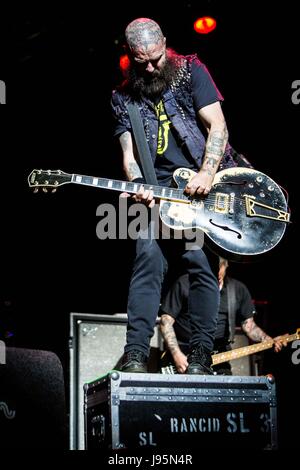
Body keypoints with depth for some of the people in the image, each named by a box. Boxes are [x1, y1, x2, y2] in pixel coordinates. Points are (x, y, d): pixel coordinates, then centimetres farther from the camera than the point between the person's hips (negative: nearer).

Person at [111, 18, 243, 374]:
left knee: (200, 259, -13)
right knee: (148, 255, -17)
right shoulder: (123, 97, 11)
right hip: (161, 189, 2)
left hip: (208, 185, -2)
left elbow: (217, 126, -3)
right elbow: (129, 151, 6)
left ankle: (200, 355, -6)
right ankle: (136, 353, -21)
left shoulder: (190, 70, 5)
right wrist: (138, 185, -16)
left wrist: (206, 174, -17)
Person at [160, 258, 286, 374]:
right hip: (183, 356, -3)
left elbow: (248, 325, 14)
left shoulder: (238, 289, 10)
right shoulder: (184, 284, -1)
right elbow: (166, 321, -1)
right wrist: (176, 354, -12)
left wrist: (270, 341, -4)